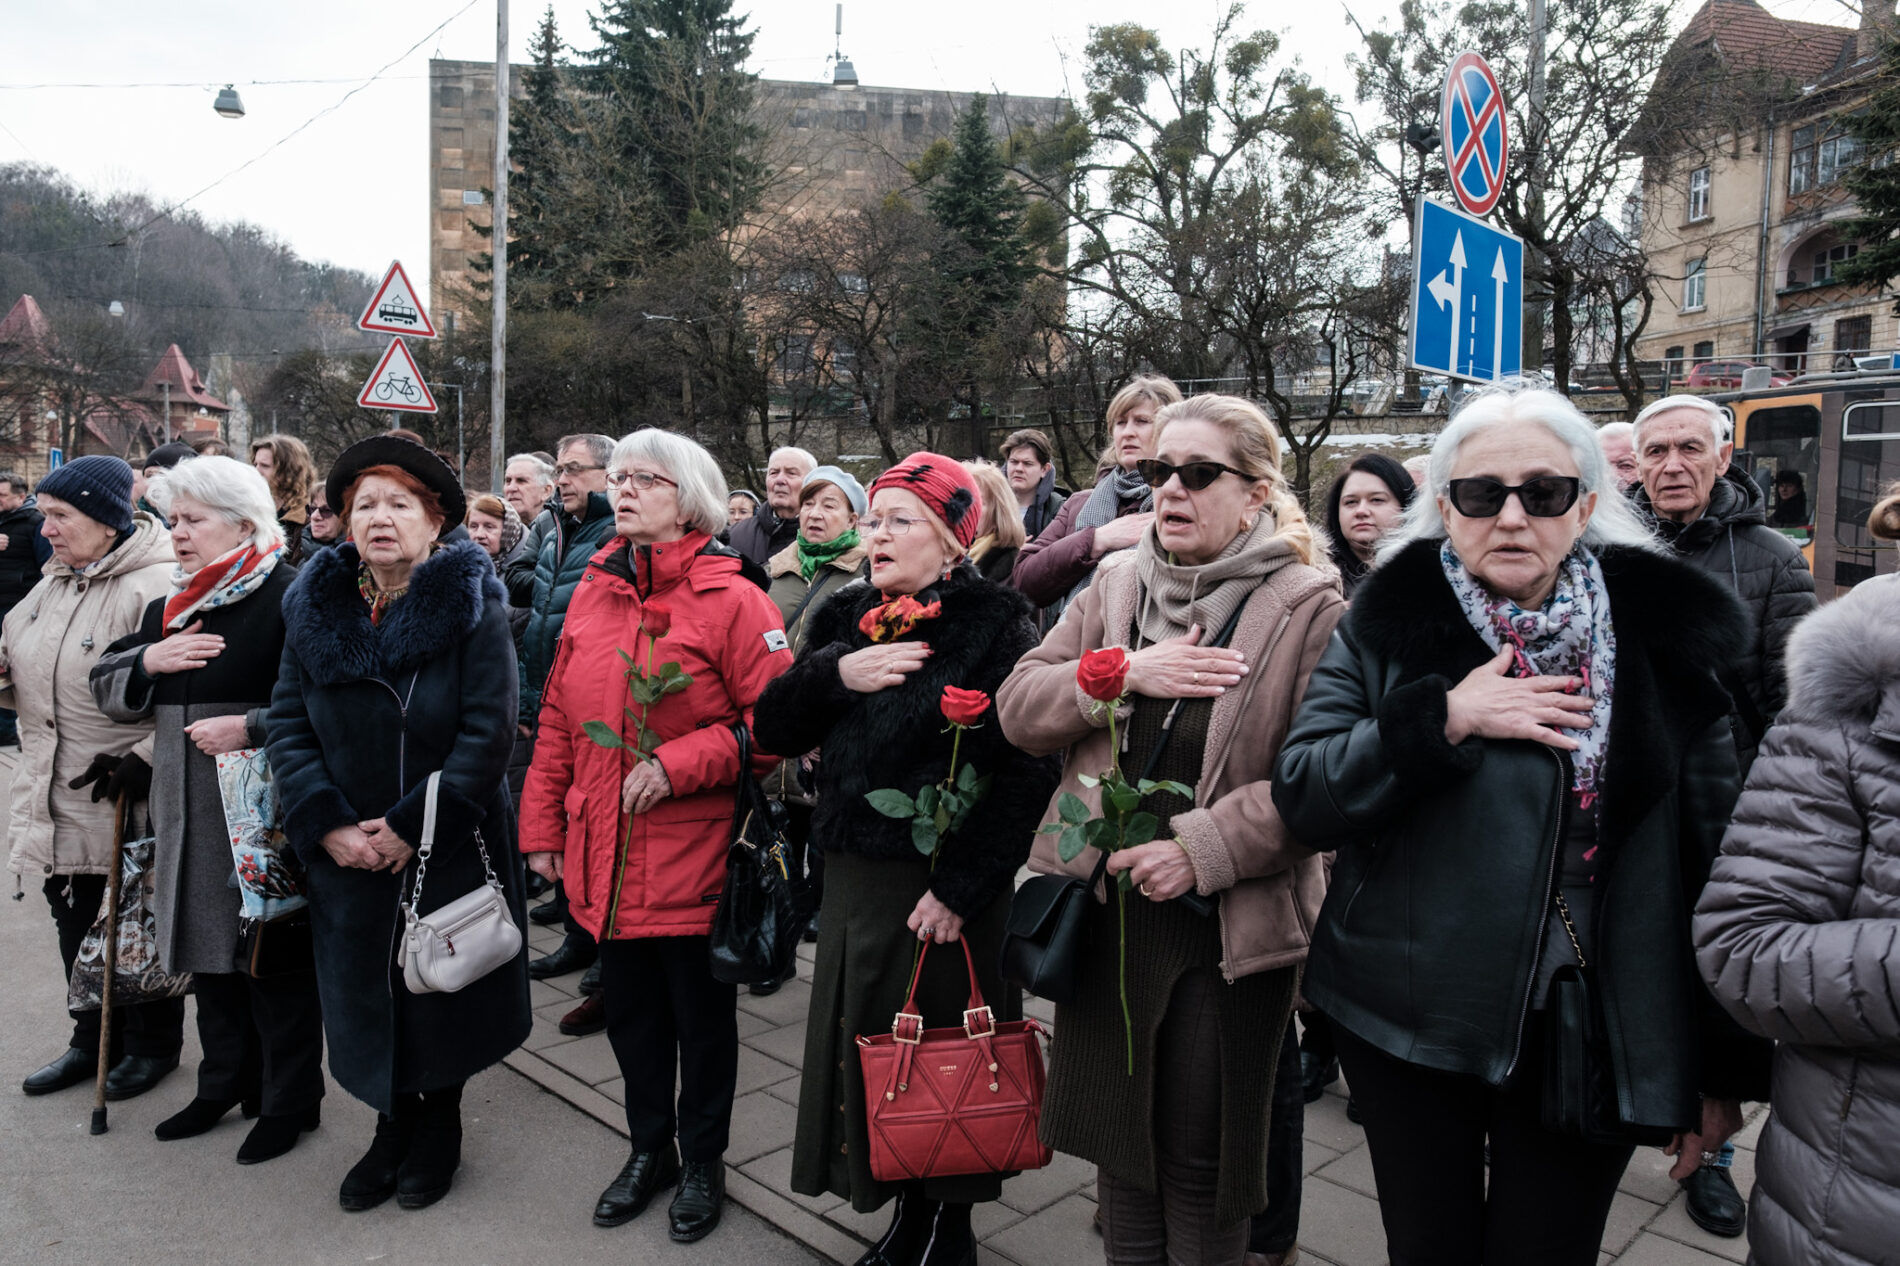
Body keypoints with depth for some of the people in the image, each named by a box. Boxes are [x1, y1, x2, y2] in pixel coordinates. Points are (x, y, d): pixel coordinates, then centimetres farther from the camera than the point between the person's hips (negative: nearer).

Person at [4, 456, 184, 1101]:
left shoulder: (155, 588, -20)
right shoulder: (54, 585, 10)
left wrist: (143, 761, -24)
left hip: (128, 804, -8)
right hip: (58, 800, 8)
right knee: (76, 924, 18)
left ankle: (153, 1045, 27)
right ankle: (93, 1039, 36)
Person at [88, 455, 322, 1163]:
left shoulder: (290, 598, -12)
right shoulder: (171, 605, 14)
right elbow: (107, 689, 13)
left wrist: (251, 728, -24)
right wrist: (149, 660, -6)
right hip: (189, 816, 8)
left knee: (275, 958, 3)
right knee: (208, 951, 19)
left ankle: (289, 1102, 19)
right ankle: (226, 1085, 36)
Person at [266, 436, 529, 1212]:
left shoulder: (472, 607, -11)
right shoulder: (315, 608, 2)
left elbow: (489, 731, -17)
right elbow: (287, 727, 0)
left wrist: (411, 825, -18)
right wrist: (327, 825, -12)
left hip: (448, 851, -3)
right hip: (347, 856, 4)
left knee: (441, 992, 10)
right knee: (366, 989, 13)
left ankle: (439, 1126, 34)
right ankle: (392, 1126, 35)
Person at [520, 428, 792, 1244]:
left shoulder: (731, 601, -11)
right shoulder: (591, 595, 7)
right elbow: (558, 721, 11)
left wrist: (678, 764, -22)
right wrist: (543, 824, 10)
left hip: (694, 862, -5)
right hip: (605, 861, 5)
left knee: (702, 1016, 12)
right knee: (630, 1010, 19)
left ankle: (702, 1161, 34)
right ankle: (649, 1149, 40)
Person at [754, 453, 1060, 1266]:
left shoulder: (996, 626, -10)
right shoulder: (844, 618, 9)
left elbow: (1026, 770, -18)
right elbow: (775, 732, 3)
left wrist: (962, 886, -20)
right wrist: (834, 674, -15)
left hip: (942, 890, -6)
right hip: (853, 874, 6)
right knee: (865, 1042, 15)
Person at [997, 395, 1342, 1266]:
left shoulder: (1308, 609, -11)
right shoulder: (1117, 583, 4)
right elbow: (1018, 707, -1)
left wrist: (1204, 848, -22)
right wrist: (1125, 674, -16)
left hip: (1231, 926, -4)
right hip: (1106, 910, 5)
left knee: (1201, 1162, 12)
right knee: (1118, 1139, 21)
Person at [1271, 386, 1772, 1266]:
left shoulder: (1659, 634, -2)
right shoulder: (1386, 624, -3)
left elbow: (1713, 851, 1)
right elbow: (1300, 797, -10)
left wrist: (1725, 1063, 3)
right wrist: (1441, 718, -22)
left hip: (1587, 1033, 0)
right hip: (1404, 1026, 0)